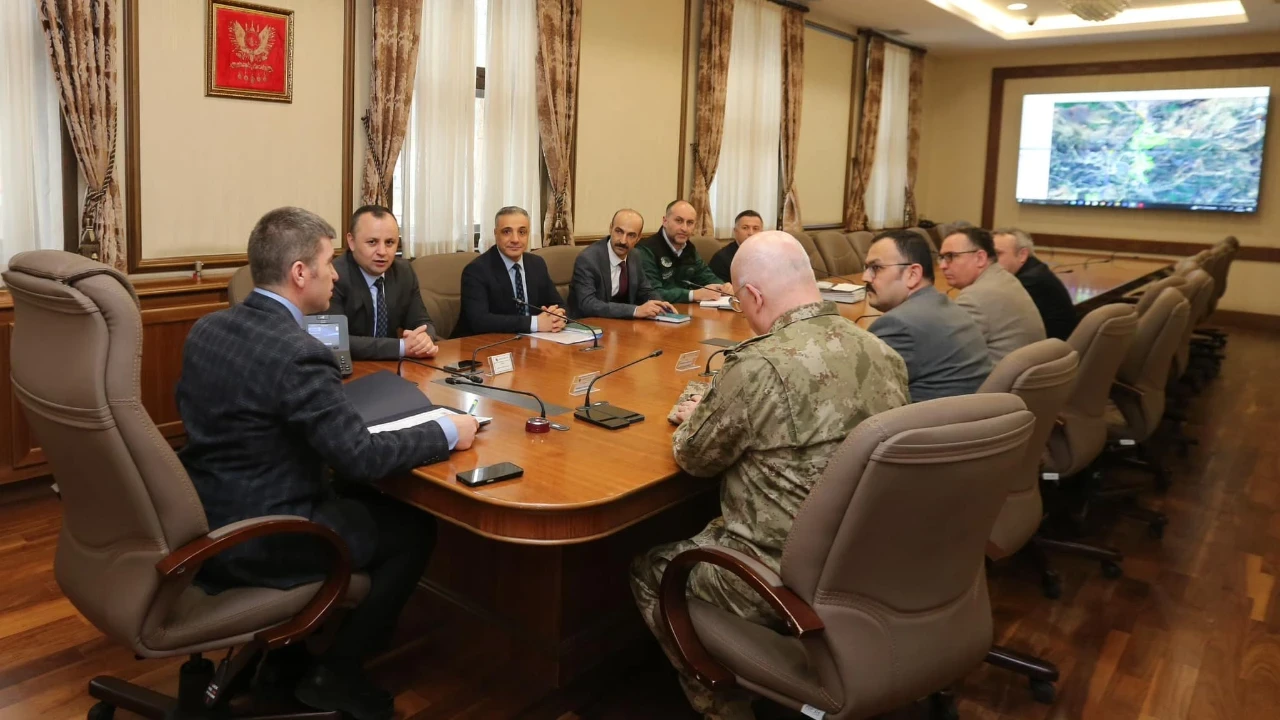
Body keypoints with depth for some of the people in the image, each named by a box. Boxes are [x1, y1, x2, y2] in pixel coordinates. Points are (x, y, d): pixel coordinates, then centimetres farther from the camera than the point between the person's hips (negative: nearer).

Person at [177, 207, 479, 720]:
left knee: (359, 497, 26)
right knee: (415, 527, 7)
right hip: (256, 541, -9)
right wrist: (447, 433, -12)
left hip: (201, 520, 9)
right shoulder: (298, 353, -26)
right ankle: (334, 674, 16)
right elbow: (361, 458, -26)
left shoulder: (205, 328, 1)